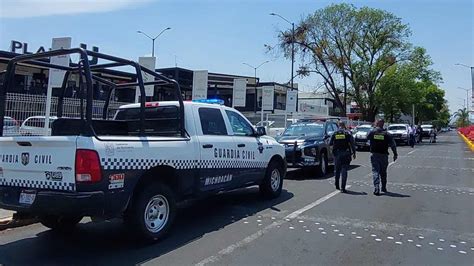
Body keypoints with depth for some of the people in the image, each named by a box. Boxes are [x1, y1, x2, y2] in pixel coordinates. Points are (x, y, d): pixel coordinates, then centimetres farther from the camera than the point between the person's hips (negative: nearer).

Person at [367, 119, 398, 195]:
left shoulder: (372, 133, -5)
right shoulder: (387, 134, -6)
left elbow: (367, 138, 16)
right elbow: (393, 145, -5)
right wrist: (395, 154, 3)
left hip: (374, 155, -1)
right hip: (384, 155, 1)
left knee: (375, 171, -2)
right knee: (383, 172, 15)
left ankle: (376, 188, -15)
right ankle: (384, 188, 26)